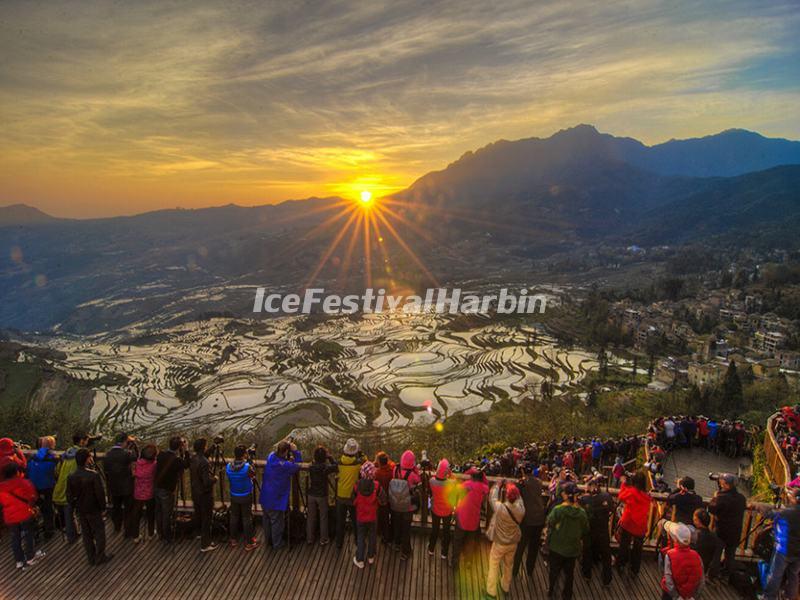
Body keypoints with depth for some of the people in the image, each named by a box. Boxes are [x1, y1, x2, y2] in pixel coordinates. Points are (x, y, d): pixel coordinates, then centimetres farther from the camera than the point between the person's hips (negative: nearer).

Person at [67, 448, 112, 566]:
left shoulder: (71, 477, -6)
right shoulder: (94, 475, -23)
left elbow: (70, 496, 2)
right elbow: (100, 493, -19)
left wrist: (75, 506, 14)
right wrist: (103, 507, -6)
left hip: (80, 511, 5)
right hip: (93, 509, -5)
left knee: (86, 534, 16)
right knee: (99, 532, 10)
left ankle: (91, 558, 25)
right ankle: (100, 557, 16)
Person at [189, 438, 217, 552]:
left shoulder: (193, 459, -1)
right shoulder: (204, 462, -28)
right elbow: (207, 481, -29)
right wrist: (215, 478, -9)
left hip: (195, 493, 8)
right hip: (205, 494, -8)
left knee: (198, 516, 24)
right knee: (206, 519, 4)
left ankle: (201, 534, 44)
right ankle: (205, 544, 12)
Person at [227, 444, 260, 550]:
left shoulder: (228, 467, -12)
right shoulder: (247, 467, -26)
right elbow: (253, 475, -7)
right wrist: (249, 461, -2)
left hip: (234, 496, 4)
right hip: (246, 497, -4)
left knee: (234, 517, 19)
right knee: (247, 519, 7)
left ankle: (233, 540, 33)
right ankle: (249, 543, 16)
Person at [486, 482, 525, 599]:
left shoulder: (500, 507, -32)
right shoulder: (521, 509, -23)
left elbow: (492, 497, -12)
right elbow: (519, 499, 1)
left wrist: (498, 486, 0)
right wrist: (514, 490, 1)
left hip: (500, 543, -4)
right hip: (513, 543, 4)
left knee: (494, 566, 16)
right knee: (509, 565, 26)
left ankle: (491, 591, 27)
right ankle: (506, 587, 46)